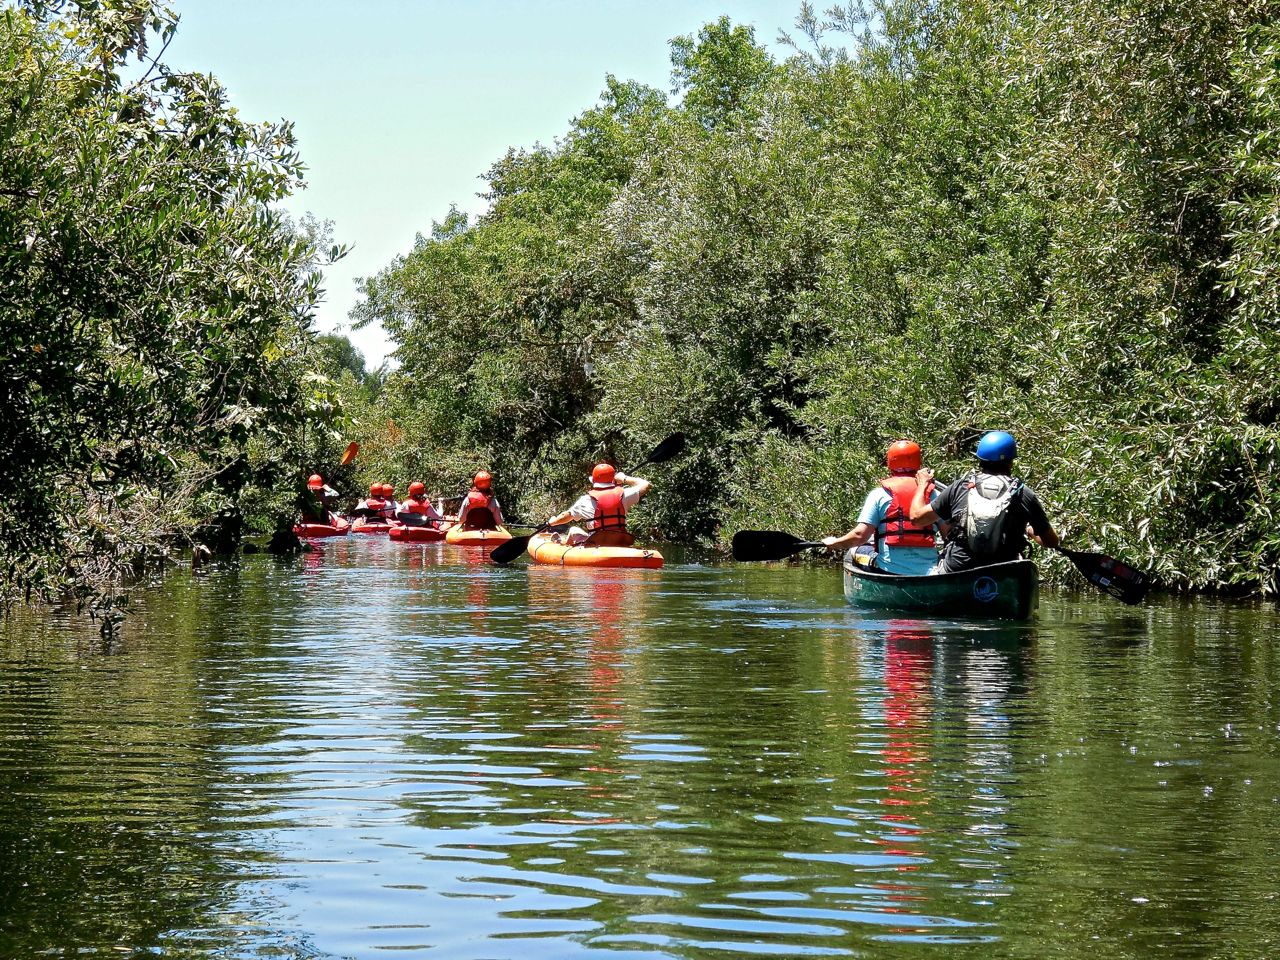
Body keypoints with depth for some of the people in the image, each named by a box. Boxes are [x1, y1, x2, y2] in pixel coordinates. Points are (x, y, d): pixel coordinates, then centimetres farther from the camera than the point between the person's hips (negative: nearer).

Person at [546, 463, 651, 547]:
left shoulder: (587, 500, -2)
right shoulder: (622, 494, -1)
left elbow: (566, 516, 11)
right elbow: (645, 485, 9)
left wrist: (551, 522, 31)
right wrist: (625, 479, 19)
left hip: (595, 545, -2)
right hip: (621, 546, 2)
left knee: (574, 531, 25)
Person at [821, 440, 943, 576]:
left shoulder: (879, 494, 0)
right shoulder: (933, 493, 4)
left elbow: (860, 535, -7)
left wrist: (834, 543, 11)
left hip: (890, 569, 2)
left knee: (857, 548, 26)